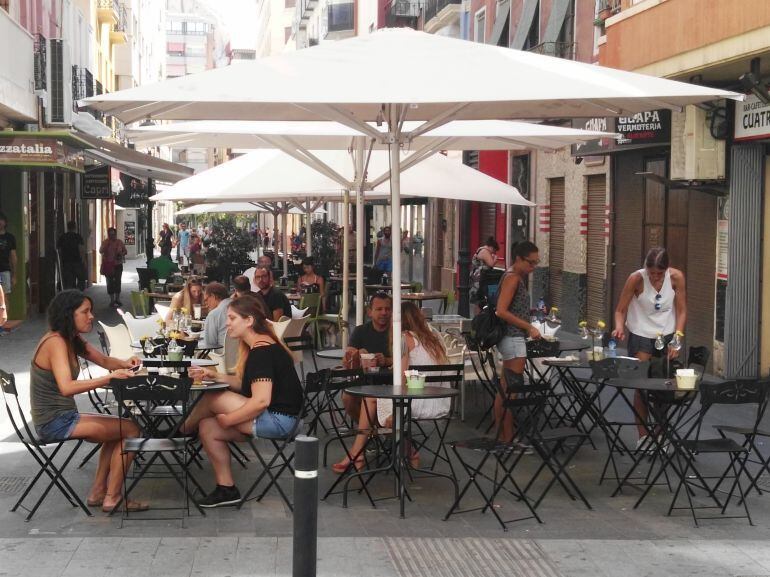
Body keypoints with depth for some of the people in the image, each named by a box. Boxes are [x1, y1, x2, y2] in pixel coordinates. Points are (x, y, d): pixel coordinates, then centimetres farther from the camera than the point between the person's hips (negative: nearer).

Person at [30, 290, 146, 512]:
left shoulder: (72, 340, 8)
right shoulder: (56, 342, -21)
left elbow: (104, 360, 17)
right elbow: (66, 387, -35)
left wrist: (124, 364, -5)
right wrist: (109, 378, -38)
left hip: (63, 417, 10)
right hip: (54, 422, -10)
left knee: (118, 432, 25)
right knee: (131, 430, -10)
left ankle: (97, 492, 24)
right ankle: (112, 498, -1)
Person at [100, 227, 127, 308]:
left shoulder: (119, 242, 4)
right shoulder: (105, 242, -2)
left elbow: (125, 251, 12)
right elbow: (101, 251, -16)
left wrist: (122, 254, -9)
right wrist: (107, 244, -22)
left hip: (118, 264, 2)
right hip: (108, 265, -2)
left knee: (117, 281, 2)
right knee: (110, 282, 0)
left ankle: (117, 299, 14)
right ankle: (112, 300, 7)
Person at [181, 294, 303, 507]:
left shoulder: (262, 351, -19)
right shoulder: (257, 346, 12)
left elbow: (261, 401, -25)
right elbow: (243, 384, 17)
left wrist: (227, 420, -15)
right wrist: (215, 376, 4)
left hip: (278, 420, -10)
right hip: (275, 420, 10)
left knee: (212, 400, -10)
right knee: (207, 427, 4)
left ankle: (180, 432, 20)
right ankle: (226, 488, 8)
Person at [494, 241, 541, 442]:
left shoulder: (518, 277, 15)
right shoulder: (512, 278, -14)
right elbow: (502, 311, -22)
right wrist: (529, 327, -19)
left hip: (513, 338, 10)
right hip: (513, 338, -10)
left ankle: (501, 435, 19)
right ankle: (508, 439, -4)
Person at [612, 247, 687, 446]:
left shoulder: (676, 277, -13)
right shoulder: (637, 278, -19)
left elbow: (681, 311, -5)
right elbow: (620, 310, -13)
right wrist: (619, 327, -32)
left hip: (667, 336, 2)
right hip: (641, 336, -2)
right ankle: (643, 436, 8)